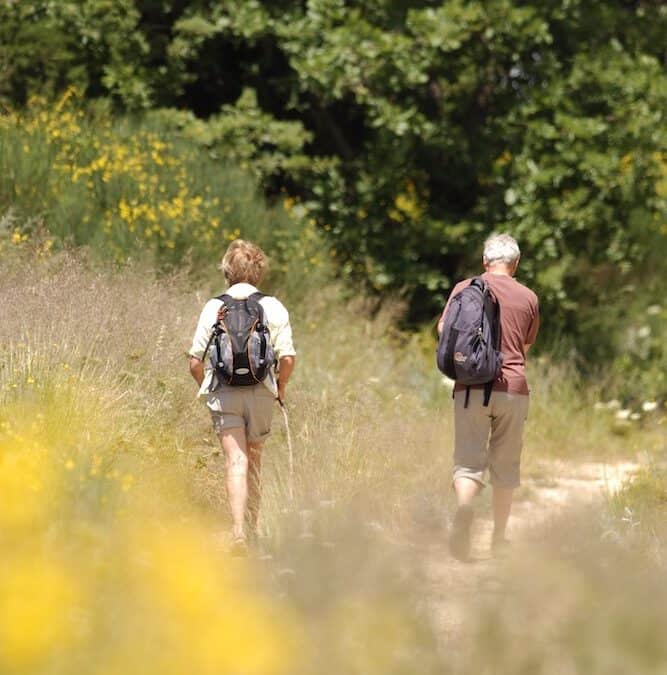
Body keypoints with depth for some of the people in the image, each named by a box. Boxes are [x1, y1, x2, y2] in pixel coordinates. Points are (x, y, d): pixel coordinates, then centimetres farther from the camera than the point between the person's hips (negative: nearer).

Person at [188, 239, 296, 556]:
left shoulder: (214, 308, 1)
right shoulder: (274, 308, 1)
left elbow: (195, 362, -1)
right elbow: (287, 358, -6)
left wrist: (207, 386, 18)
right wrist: (280, 387, 12)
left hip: (223, 393, -1)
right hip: (260, 391, 1)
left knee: (236, 461, -8)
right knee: (254, 458, 18)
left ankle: (239, 532, -24)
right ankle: (252, 528, 29)